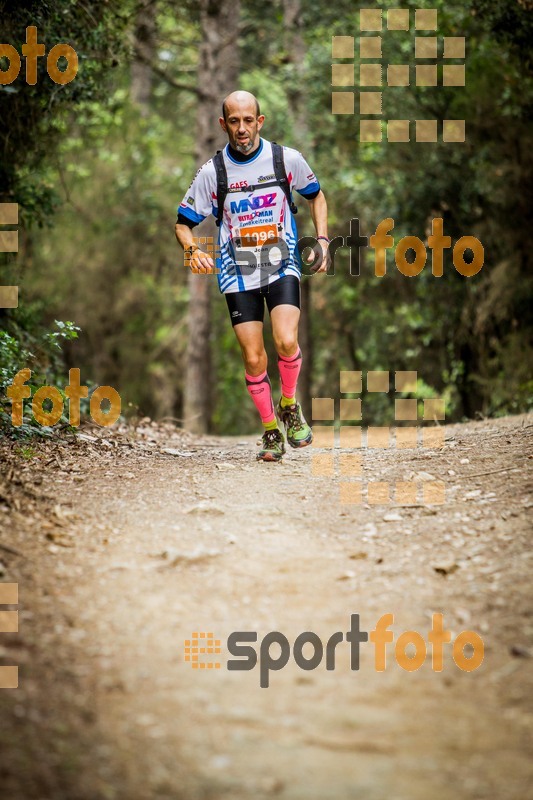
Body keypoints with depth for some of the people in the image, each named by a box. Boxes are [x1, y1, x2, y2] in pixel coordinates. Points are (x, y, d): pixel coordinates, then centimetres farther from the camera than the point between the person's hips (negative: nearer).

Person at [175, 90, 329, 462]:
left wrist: (322, 240, 3)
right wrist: (193, 250, -18)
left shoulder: (288, 159, -4)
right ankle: (271, 429, 18)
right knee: (253, 359, -3)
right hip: (238, 274, 1)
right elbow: (183, 222, 3)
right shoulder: (212, 171, -4)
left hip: (282, 266, -1)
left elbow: (316, 195, 15)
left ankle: (290, 404, 7)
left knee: (286, 341, -21)